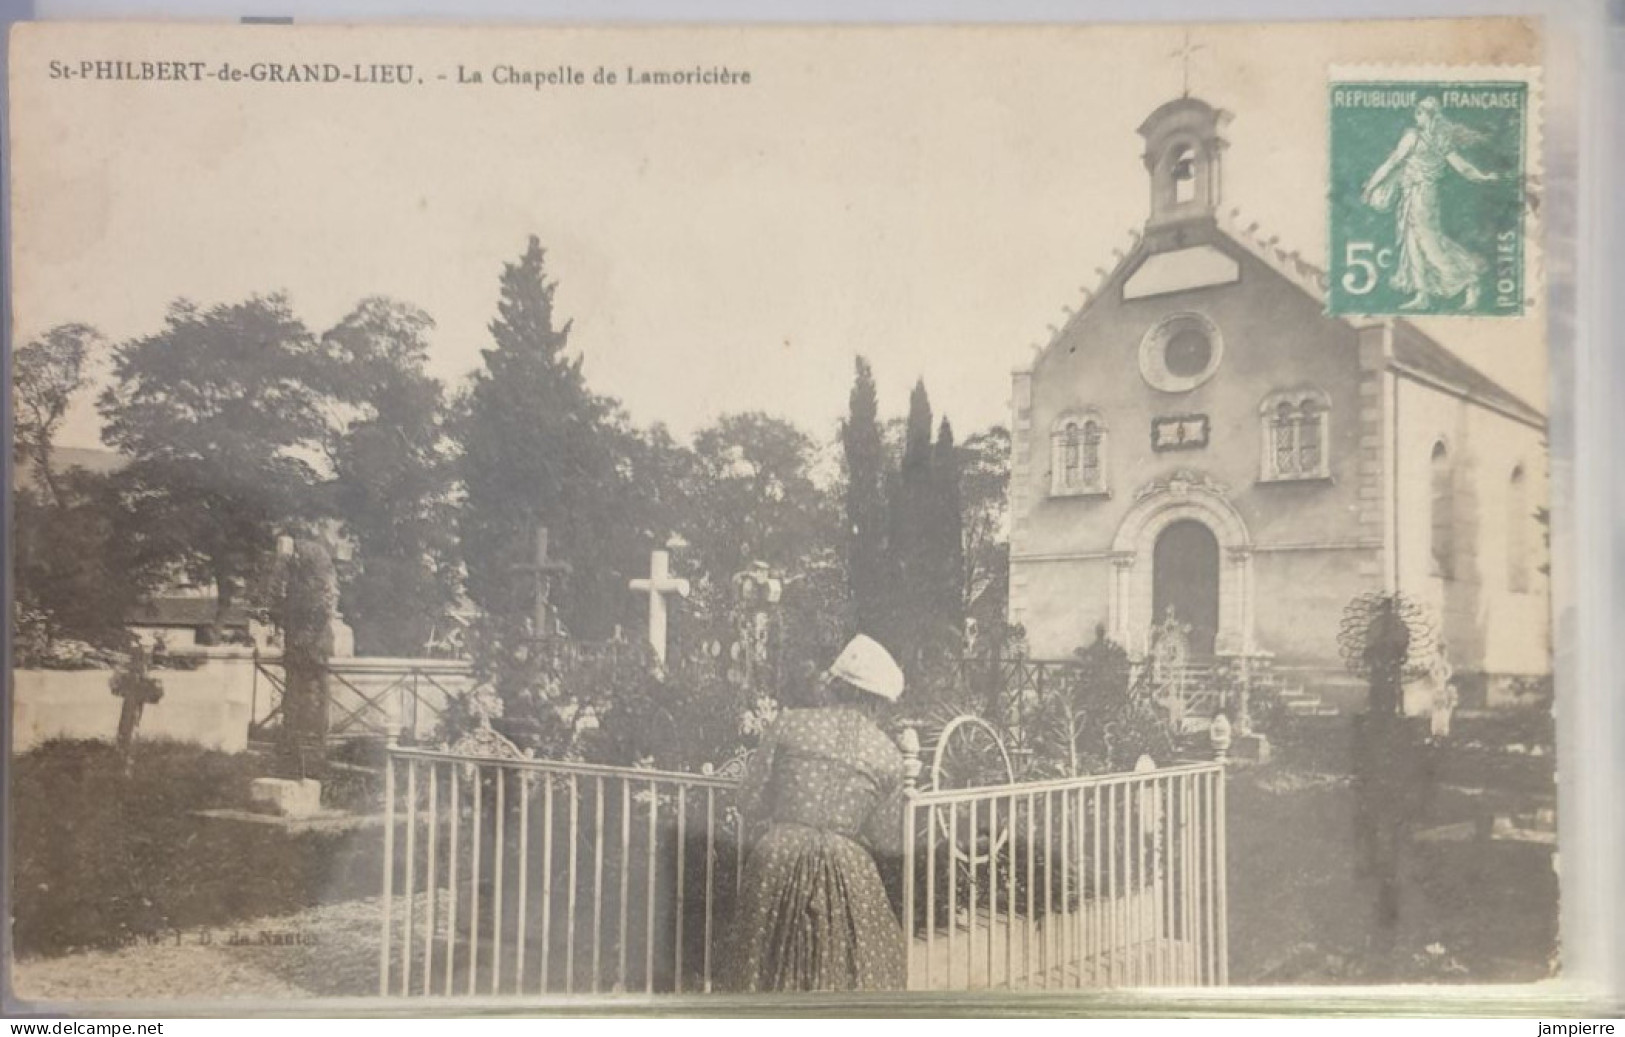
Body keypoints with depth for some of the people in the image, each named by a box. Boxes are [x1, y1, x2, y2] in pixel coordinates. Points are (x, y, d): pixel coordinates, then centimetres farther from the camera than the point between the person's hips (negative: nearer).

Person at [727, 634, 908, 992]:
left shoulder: (789, 724, -1)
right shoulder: (888, 756, 1)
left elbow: (751, 804, 1)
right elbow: (889, 841, 6)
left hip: (777, 860, 0)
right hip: (846, 873, 0)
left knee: (772, 978, 13)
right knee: (852, 977, 12)